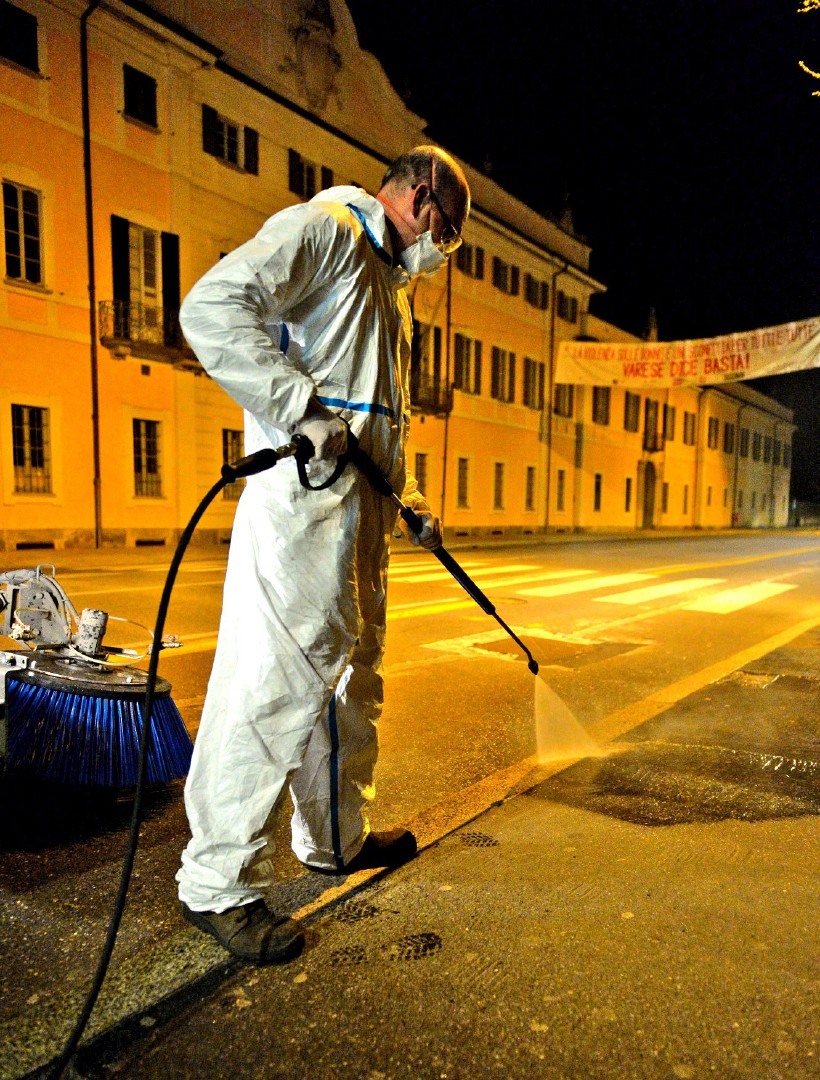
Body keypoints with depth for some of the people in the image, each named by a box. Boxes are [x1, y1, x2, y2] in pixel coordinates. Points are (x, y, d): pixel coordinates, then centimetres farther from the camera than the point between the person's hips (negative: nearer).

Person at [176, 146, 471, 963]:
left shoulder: (389, 281, 29)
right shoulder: (323, 228, -1)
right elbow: (213, 305, -16)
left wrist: (412, 501, 21)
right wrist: (302, 409, -23)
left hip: (363, 506, 10)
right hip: (304, 502, -10)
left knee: (351, 675, 15)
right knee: (277, 683, -9)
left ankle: (336, 838, 31)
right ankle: (219, 883, 6)